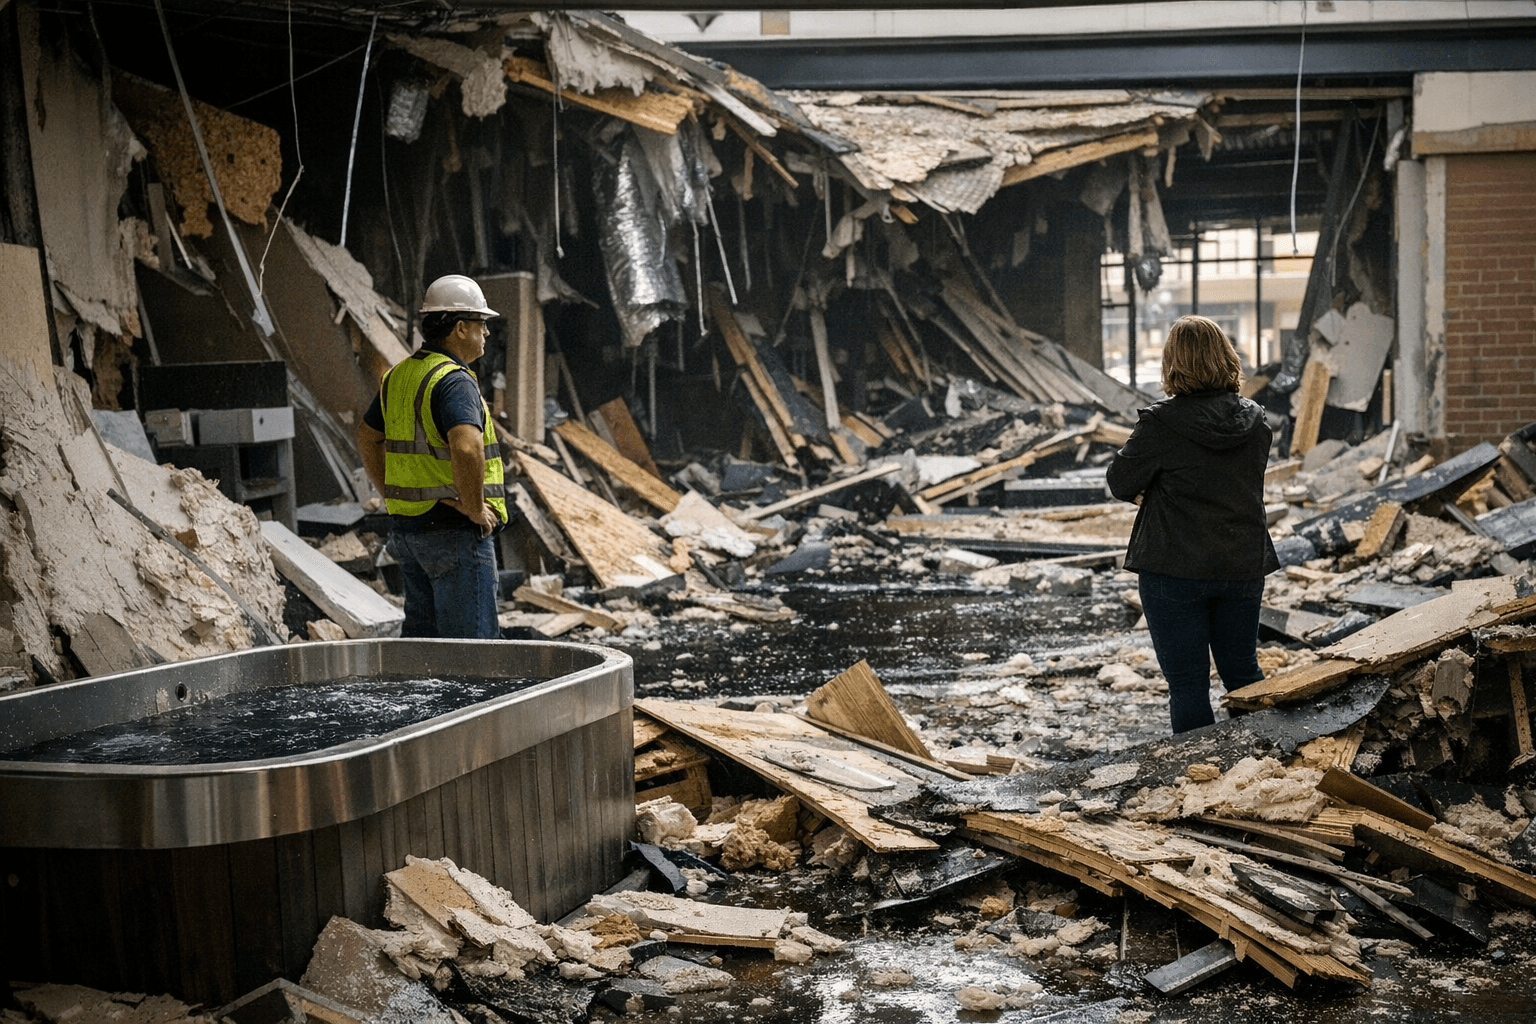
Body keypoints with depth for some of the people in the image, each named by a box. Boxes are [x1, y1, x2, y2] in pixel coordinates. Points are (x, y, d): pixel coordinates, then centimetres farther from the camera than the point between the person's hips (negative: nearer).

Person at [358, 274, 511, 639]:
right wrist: (475, 509, -21)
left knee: (421, 636, 16)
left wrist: (392, 498, 19)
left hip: (408, 525, 9)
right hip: (456, 532, -9)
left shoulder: (399, 375, 11)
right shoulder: (454, 380, -18)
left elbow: (367, 437, 22)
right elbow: (466, 448, -34)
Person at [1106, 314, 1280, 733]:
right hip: (1244, 568, 5)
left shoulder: (1160, 424, -16)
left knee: (1187, 684, 5)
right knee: (1244, 674, 20)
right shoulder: (1256, 422, 1)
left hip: (1175, 571, -5)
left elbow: (1121, 483, -8)